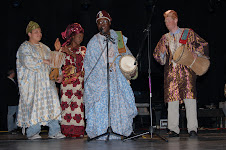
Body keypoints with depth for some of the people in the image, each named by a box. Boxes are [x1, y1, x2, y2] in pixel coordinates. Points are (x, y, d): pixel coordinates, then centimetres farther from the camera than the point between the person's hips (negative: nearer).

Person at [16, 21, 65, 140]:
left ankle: (54, 131, -5)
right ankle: (32, 132, -4)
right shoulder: (24, 47, 3)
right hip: (32, 82, -5)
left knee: (52, 103, -5)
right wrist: (43, 61, -8)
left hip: (47, 80, 5)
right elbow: (27, 62, -14)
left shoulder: (45, 48, 22)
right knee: (33, 104, -10)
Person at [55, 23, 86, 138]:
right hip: (66, 80, 0)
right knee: (65, 103, -7)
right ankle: (67, 131, -4)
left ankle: (77, 131, -6)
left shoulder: (83, 49, 16)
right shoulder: (64, 48, 14)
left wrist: (70, 53, -11)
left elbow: (82, 58, -5)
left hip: (78, 80, 0)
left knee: (77, 103, -8)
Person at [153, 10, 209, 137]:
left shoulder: (188, 33, 10)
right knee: (172, 100, -2)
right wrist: (162, 53, -3)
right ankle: (174, 129, 4)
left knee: (190, 98, -11)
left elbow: (204, 45, 8)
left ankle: (192, 128, -8)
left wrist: (195, 54, -6)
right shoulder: (165, 38, 18)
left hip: (186, 70, -3)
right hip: (171, 72, 3)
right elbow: (160, 58, 18)